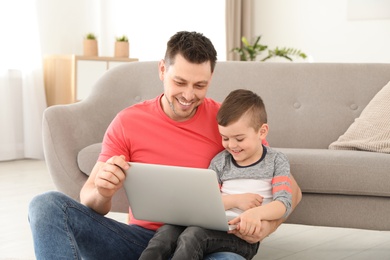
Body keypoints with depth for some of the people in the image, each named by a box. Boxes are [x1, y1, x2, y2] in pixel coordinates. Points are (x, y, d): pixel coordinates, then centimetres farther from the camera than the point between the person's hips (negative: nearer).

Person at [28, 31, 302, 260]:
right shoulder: (127, 122, 1)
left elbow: (291, 189, 1)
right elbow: (88, 200, -1)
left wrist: (267, 224, -21)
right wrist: (102, 193, -27)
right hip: (140, 237, 2)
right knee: (47, 205, -20)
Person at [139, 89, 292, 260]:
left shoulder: (276, 161, 7)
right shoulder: (220, 162, 15)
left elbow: (284, 204, -5)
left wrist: (257, 212, -26)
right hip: (214, 228, 4)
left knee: (194, 235, -32)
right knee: (167, 231, -25)